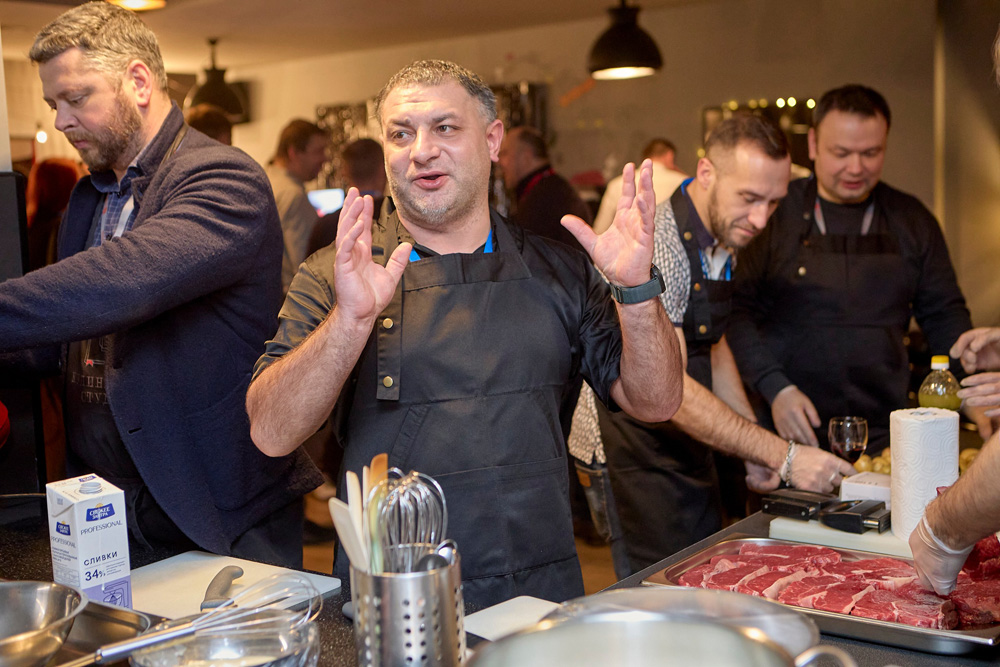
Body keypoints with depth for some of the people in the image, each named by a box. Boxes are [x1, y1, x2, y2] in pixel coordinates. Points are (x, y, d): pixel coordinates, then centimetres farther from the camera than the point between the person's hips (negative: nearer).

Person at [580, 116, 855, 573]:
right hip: (637, 460, -9)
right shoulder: (654, 244, -25)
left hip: (689, 448, 9)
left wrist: (756, 448, 8)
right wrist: (782, 456, -27)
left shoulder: (723, 243, 5)